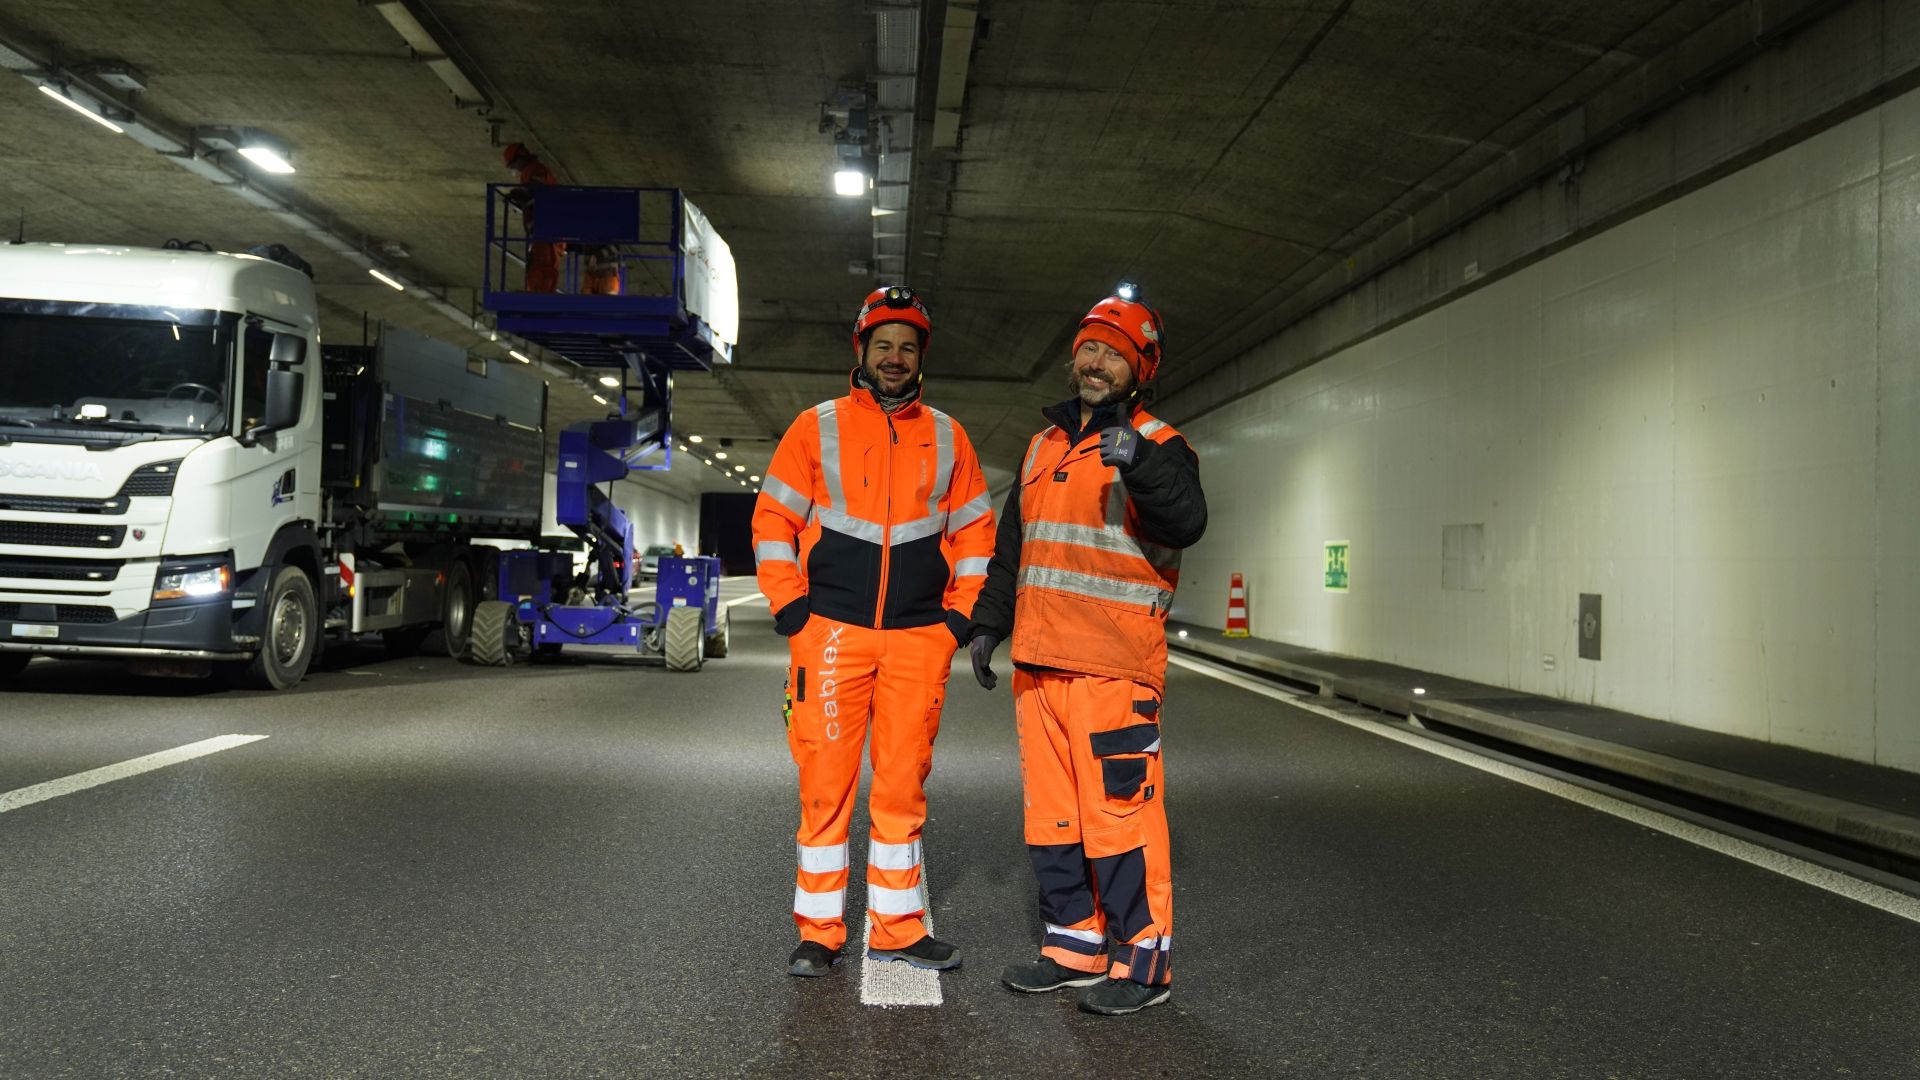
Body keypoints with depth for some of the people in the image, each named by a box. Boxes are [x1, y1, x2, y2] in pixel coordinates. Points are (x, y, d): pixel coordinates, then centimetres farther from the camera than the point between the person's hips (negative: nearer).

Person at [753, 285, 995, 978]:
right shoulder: (817, 427, 5)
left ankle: (897, 928, 18)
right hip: (831, 635, -2)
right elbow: (773, 519, 5)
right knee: (826, 783, 0)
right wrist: (789, 606, -3)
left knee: (902, 785, 7)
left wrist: (961, 615, 6)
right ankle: (818, 932, 11)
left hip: (920, 640, 2)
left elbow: (975, 532, 15)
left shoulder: (947, 438, 11)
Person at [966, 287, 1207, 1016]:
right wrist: (989, 623, 24)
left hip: (1114, 664, -7)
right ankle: (1074, 948, 25)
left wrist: (1138, 462, -36)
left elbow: (1186, 523, -22)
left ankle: (1142, 963, 5)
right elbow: (1011, 546, 26)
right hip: (1038, 660, 8)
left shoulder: (1157, 446, -3)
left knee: (1121, 810, -6)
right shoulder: (1044, 445, 19)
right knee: (1052, 812, 13)